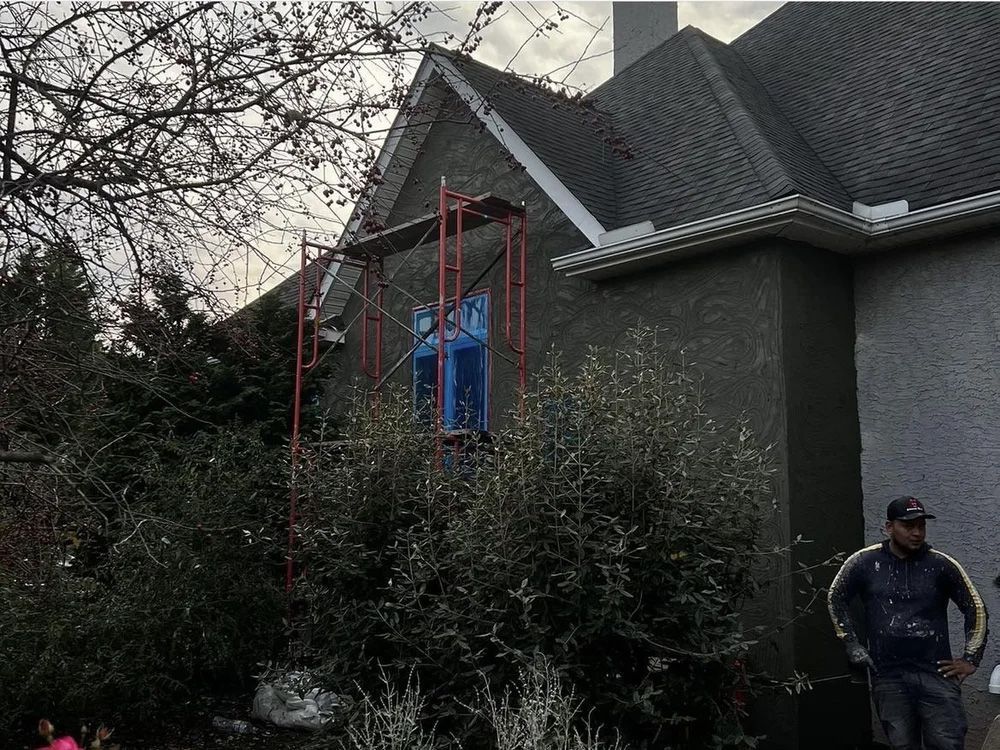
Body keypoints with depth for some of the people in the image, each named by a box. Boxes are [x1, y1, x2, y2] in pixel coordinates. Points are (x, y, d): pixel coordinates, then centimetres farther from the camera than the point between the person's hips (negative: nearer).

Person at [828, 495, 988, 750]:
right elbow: (836, 599, 12)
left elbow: (975, 608, 8)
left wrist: (970, 659, 5)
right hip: (888, 677, 1)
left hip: (936, 674, 0)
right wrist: (851, 644, 8)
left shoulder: (942, 565, -1)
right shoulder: (864, 562, 0)